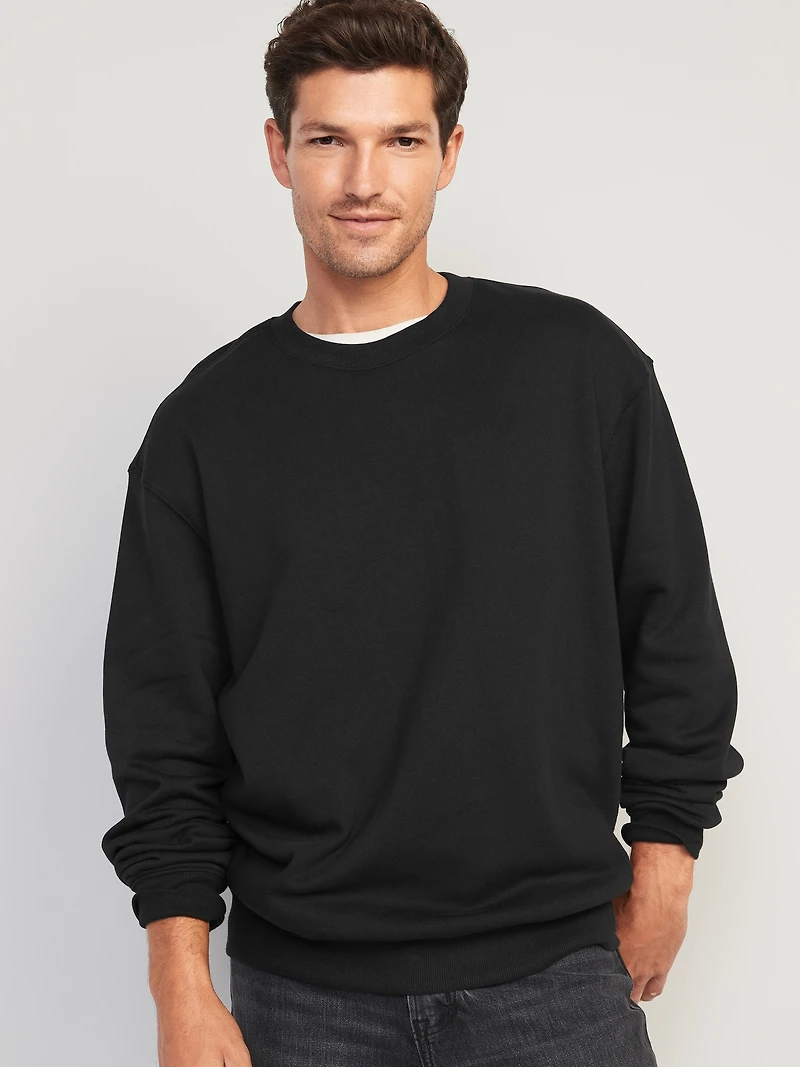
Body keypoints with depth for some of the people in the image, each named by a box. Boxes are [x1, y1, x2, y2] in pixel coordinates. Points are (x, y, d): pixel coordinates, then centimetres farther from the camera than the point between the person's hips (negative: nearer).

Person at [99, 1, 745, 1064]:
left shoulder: (579, 363, -1)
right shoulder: (207, 425, 1)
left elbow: (676, 638, 5)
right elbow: (165, 730, 2)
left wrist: (663, 857, 4)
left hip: (554, 973, 0)